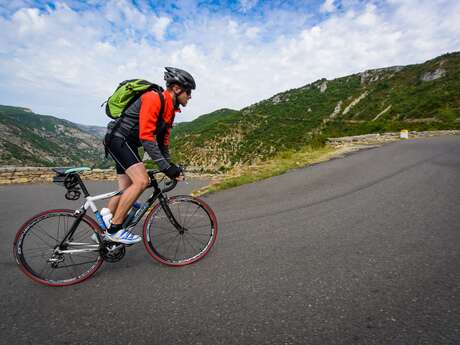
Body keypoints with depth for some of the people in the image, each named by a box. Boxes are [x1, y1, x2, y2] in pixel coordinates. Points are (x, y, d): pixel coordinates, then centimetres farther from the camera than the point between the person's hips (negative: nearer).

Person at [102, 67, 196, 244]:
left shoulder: (170, 109, 9)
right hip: (118, 138, -10)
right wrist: (166, 167, -29)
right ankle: (114, 229, -13)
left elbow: (163, 141, 14)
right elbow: (146, 137, -28)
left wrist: (171, 167, 8)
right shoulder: (153, 98, -20)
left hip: (128, 144, 10)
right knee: (141, 181, -24)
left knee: (125, 190, 8)